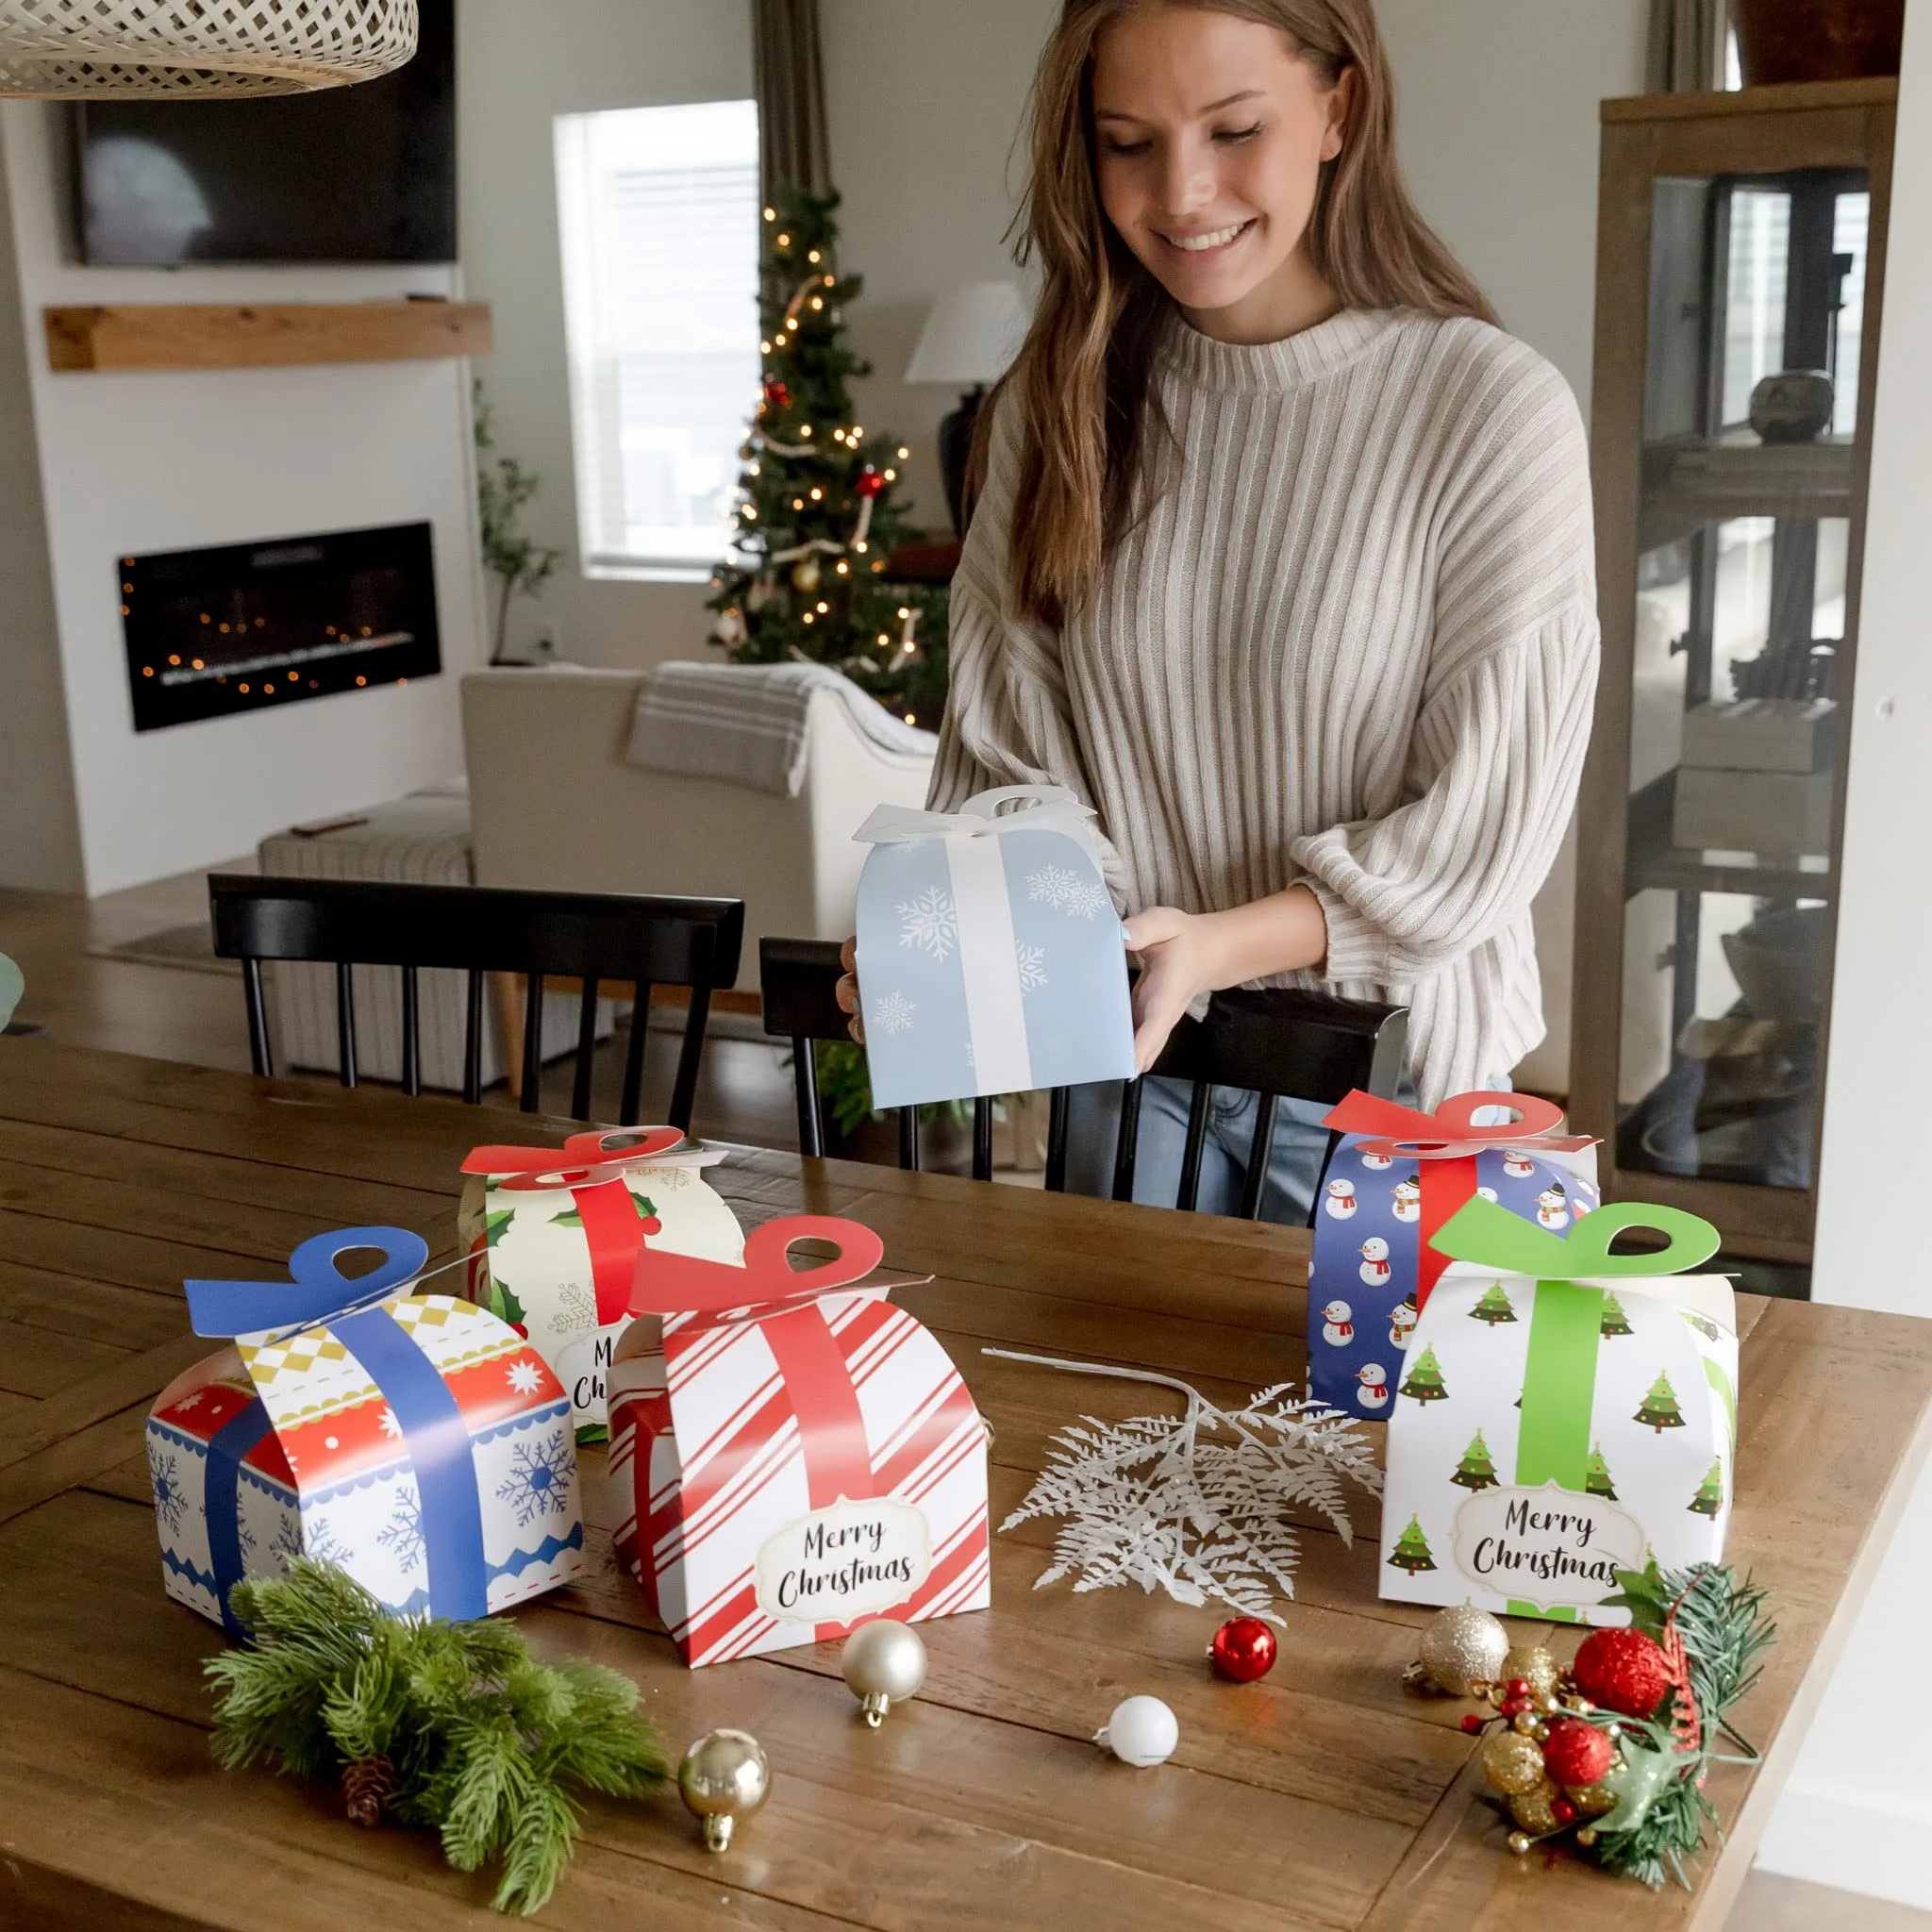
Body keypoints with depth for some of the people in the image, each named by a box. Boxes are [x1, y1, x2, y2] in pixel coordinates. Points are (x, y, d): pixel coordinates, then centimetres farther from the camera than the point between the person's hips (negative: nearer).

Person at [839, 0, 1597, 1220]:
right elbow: (1007, 757, -1)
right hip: (1128, 1063, 4)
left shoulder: (1496, 412, -16)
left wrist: (1221, 944, -27)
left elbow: (1488, 822, -15)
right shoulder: (1061, 408, -2)